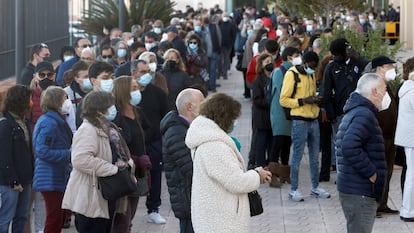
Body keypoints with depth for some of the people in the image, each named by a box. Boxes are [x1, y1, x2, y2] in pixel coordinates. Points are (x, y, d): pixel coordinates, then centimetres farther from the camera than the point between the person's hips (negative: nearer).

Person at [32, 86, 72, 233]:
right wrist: (69, 155, -21)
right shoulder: (49, 123, -18)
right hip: (51, 180, -10)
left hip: (58, 178, 10)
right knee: (54, 220, -7)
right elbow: (42, 151, -24)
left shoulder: (56, 121, 15)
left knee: (60, 218, 15)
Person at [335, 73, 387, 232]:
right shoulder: (364, 115, -17)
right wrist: (371, 172, -21)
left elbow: (346, 145, 25)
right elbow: (350, 147, -30)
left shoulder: (353, 112, 18)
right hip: (360, 192, -11)